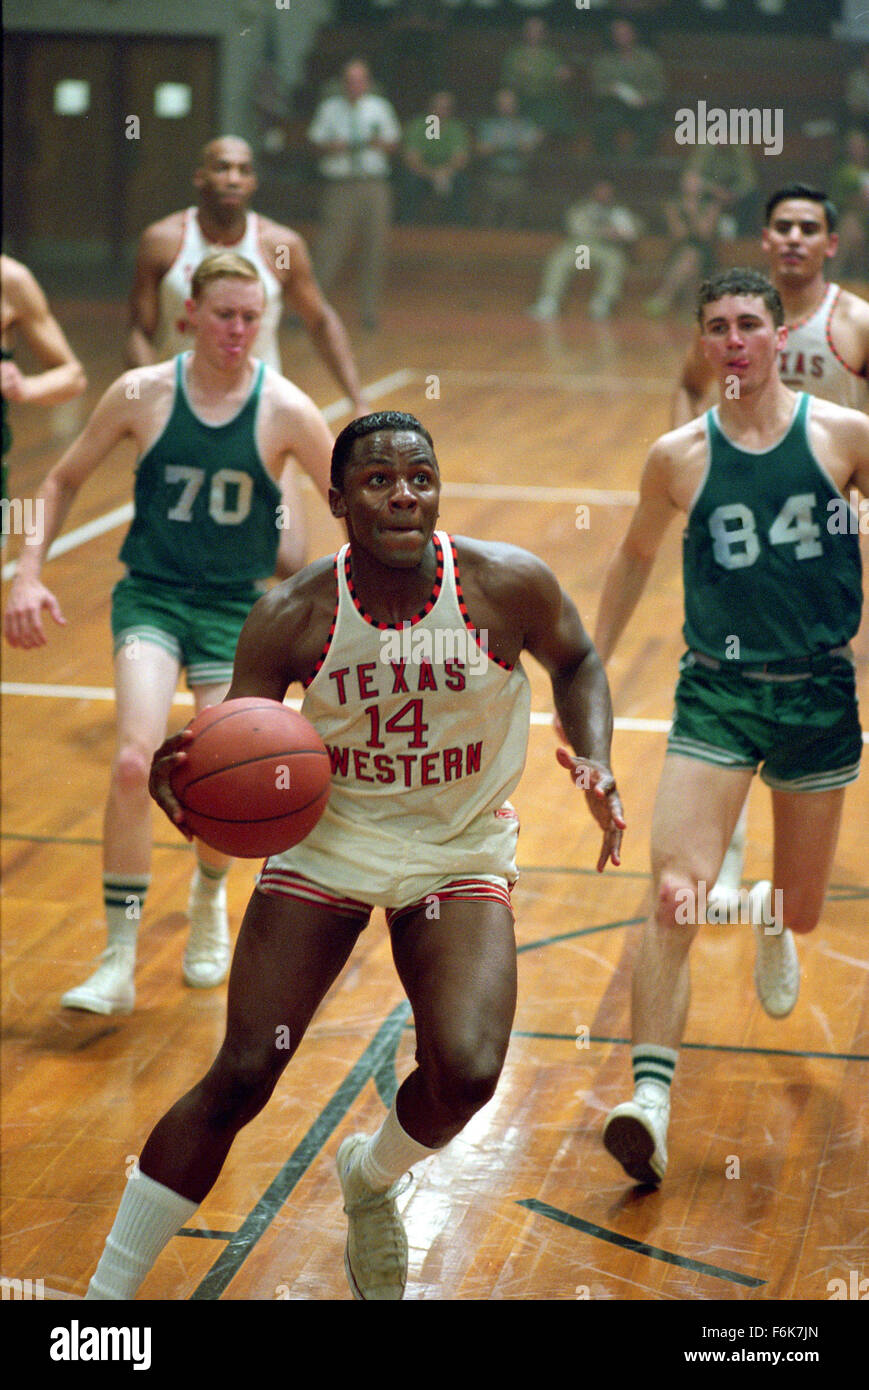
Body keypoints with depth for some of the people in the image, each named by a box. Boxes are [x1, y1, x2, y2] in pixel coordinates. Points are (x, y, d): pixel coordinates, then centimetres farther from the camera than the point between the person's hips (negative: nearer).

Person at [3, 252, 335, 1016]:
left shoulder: (286, 409, -10)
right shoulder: (143, 393, -7)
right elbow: (64, 480, 6)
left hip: (237, 607, 0)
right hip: (151, 595, 0)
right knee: (135, 764, -21)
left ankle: (210, 897, 34)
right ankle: (119, 963, -11)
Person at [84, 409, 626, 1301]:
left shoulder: (509, 585, -15)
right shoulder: (291, 618, -16)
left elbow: (574, 662, 7)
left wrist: (595, 766, -10)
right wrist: (181, 775, -36)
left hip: (459, 856, 1)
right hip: (327, 843, 0)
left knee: (467, 1071, -21)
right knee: (240, 1076, -7)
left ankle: (370, 1178, 17)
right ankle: (105, 1292, 8)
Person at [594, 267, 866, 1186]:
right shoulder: (679, 457, -1)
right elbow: (635, 557, 15)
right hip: (716, 695, -1)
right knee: (674, 895, -18)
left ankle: (767, 917, 53)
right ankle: (650, 1104, -19)